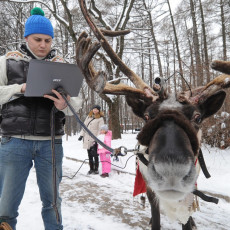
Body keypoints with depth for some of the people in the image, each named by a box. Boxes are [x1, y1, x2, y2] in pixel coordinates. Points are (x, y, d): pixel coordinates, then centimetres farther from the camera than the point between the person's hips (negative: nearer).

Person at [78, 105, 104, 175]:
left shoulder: (100, 119, -1)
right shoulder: (88, 117, 16)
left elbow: (100, 130, -7)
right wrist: (81, 135, 12)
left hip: (94, 140, -5)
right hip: (87, 139, 5)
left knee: (95, 155, -4)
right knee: (90, 155, 9)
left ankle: (96, 169, 8)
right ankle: (91, 169, 18)